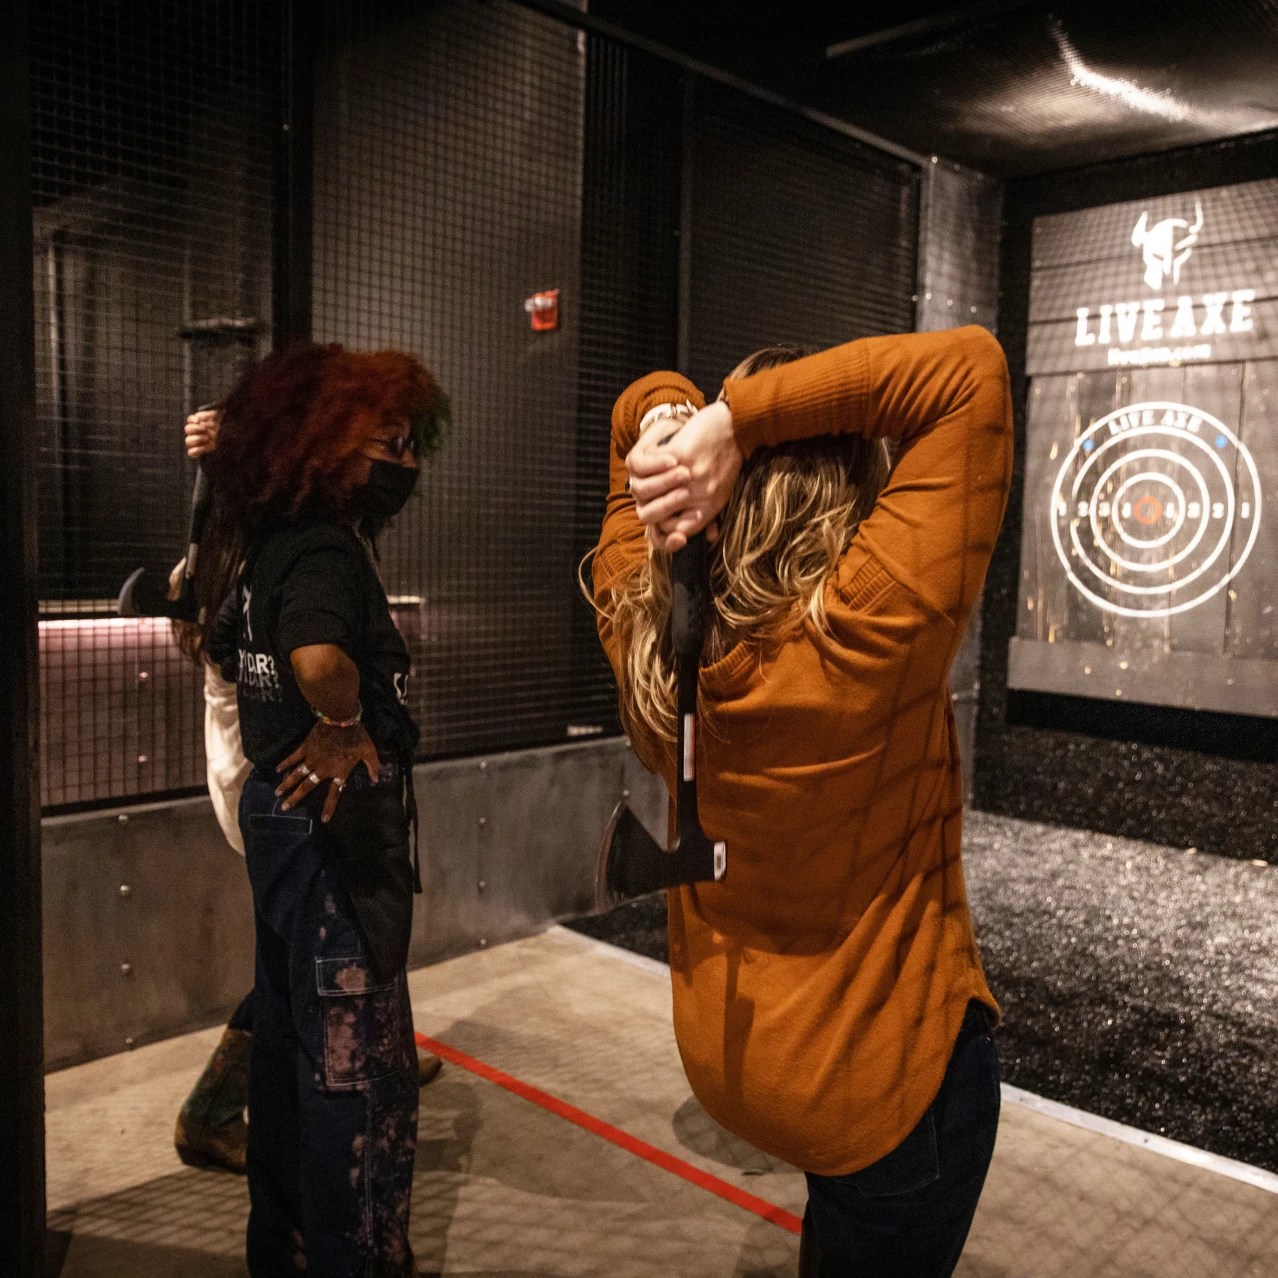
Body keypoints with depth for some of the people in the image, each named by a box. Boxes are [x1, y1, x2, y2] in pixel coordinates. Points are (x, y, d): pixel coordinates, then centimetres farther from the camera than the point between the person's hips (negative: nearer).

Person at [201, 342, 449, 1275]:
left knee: (293, 1041, 21)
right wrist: (345, 726, -24)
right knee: (356, 1059, 2)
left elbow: (222, 640, 26)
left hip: (290, 815, 10)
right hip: (332, 826, -10)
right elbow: (319, 658, -43)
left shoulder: (278, 545, 9)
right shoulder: (324, 549, -21)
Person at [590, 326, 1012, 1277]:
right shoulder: (865, 635, -32)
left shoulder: (641, 628, -14)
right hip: (889, 1068, -5)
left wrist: (666, 423, -23)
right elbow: (971, 367, -28)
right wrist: (728, 421, -32)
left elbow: (642, 405, 0)